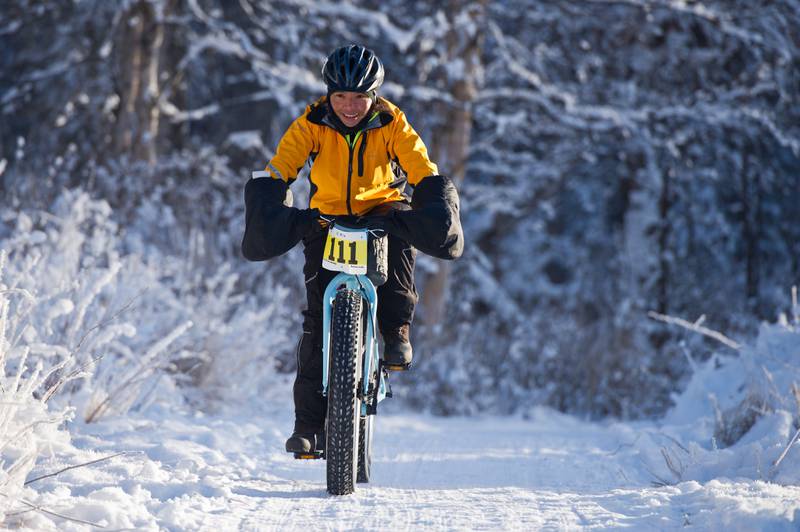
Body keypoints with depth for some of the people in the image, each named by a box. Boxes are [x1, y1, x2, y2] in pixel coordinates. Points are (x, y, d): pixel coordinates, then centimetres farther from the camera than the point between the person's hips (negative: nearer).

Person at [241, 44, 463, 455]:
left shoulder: (392, 125, -13)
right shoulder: (311, 125, -14)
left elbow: (425, 173, -19)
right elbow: (277, 171, -21)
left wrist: (437, 207, -37)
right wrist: (269, 212, -38)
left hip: (380, 209, 0)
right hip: (327, 218, 0)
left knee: (400, 227, -37)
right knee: (319, 319, -12)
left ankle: (396, 332, -24)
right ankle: (309, 421, -7)